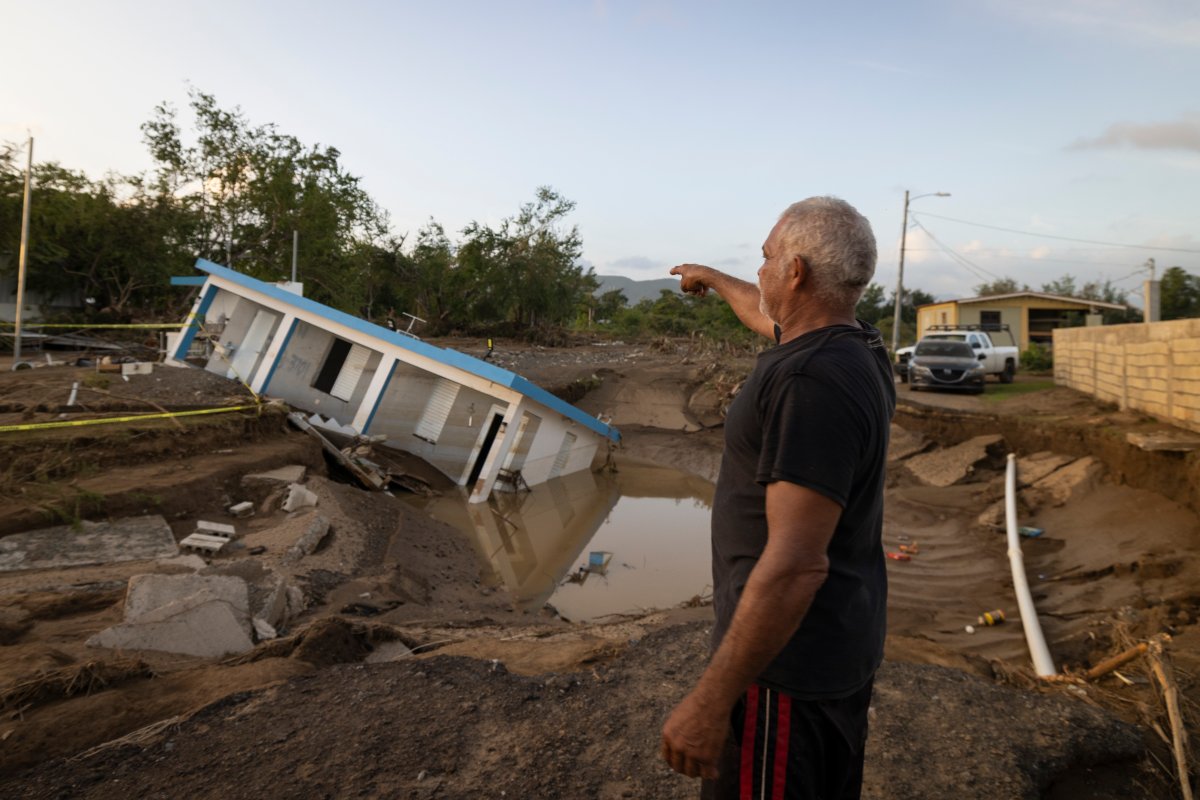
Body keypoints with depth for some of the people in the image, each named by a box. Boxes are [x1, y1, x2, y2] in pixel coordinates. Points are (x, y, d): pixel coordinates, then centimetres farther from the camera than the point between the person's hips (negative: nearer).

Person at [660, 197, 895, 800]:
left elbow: (796, 564, -30)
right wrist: (713, 279, 43)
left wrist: (710, 700, -24)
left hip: (787, 660, -9)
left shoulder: (813, 379, -27)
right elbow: (766, 316, 26)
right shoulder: (858, 345, 3)